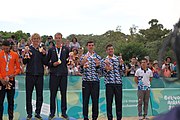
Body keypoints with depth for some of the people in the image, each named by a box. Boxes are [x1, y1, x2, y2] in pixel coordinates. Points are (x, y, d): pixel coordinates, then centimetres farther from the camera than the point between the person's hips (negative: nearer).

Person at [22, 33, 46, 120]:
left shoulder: (42, 49, 9)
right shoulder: (28, 48, 2)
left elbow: (45, 62, 4)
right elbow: (24, 62, -2)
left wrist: (44, 54, -10)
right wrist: (26, 54, -17)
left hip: (39, 74, 2)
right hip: (30, 74, -2)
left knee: (39, 95, 5)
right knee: (28, 94, 2)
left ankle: (37, 113, 14)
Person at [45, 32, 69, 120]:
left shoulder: (66, 49, 8)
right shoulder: (51, 50, 7)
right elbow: (47, 62, 9)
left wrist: (68, 60, -2)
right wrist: (53, 64, -6)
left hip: (63, 73, 0)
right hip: (54, 73, 0)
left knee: (64, 93, 2)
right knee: (53, 93, 1)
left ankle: (64, 112, 10)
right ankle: (52, 113, 10)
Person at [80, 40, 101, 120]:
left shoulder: (98, 57, 9)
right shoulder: (83, 57, 7)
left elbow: (99, 71, 7)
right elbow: (81, 71, 4)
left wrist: (97, 65, -13)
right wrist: (82, 65, -14)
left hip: (95, 81, 1)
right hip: (86, 81, -1)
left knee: (95, 100, 2)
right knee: (85, 100, 1)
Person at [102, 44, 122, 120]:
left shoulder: (118, 59, 12)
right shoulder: (104, 60, 6)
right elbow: (104, 73, 1)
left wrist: (121, 64, -7)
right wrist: (107, 69, -18)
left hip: (118, 82, 2)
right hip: (109, 83, -2)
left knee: (119, 101, 3)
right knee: (109, 101, 0)